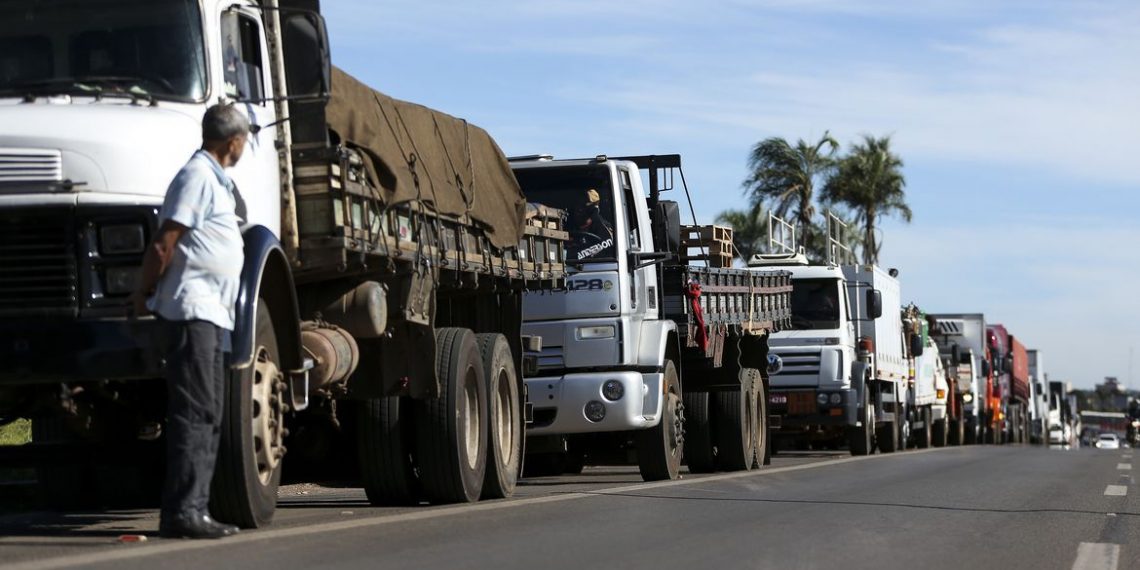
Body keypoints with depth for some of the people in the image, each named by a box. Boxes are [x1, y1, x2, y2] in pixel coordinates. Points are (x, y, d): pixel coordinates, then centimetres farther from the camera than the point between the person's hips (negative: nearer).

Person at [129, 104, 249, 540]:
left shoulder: (216, 181, 21)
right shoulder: (198, 177, -10)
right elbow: (163, 244, -15)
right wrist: (143, 296, -7)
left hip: (212, 313, 10)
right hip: (192, 308, -10)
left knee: (207, 416, 10)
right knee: (194, 412, -12)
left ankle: (194, 509, 13)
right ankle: (181, 512, -14)